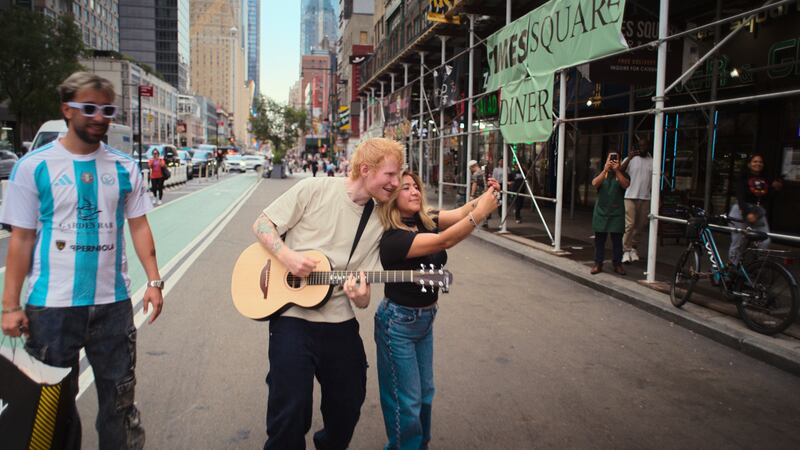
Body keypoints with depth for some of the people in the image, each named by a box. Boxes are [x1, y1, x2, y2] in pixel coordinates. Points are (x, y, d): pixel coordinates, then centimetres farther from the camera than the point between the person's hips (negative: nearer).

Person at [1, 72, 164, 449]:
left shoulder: (124, 167, 3)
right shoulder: (34, 166, -4)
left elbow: (139, 226, 6)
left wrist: (153, 281, -4)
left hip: (113, 302, 2)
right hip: (51, 305, -2)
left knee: (119, 398, 13)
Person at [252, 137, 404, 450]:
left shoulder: (378, 222, 3)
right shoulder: (315, 189, -8)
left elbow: (363, 298, 4)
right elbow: (262, 225, -4)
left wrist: (359, 295, -19)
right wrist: (287, 256, -20)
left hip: (339, 321, 5)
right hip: (293, 315, -4)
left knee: (349, 403, 15)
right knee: (291, 413, -3)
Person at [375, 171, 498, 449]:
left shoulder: (425, 222, -3)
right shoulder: (392, 238, -26)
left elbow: (458, 213, -16)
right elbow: (444, 241, -37)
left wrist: (486, 196, -33)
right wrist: (480, 213, -43)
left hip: (425, 319, 8)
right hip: (398, 323, -8)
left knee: (425, 393, 20)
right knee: (406, 401, 4)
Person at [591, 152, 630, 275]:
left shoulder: (622, 174, 5)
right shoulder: (601, 174, 7)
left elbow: (626, 185, -16)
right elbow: (595, 184, -13)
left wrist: (617, 170, -20)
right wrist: (605, 170, -19)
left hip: (617, 213, -1)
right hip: (601, 212, 1)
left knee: (617, 240, 3)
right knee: (599, 239, 4)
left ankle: (617, 264, 13)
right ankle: (598, 264, 11)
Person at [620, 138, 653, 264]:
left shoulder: (652, 162, 11)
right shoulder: (630, 160, 1)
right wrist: (630, 158, -21)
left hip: (645, 198, 4)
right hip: (631, 197, -4)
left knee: (640, 225, 6)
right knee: (630, 224, -10)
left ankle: (634, 247, 19)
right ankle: (626, 250, -6)